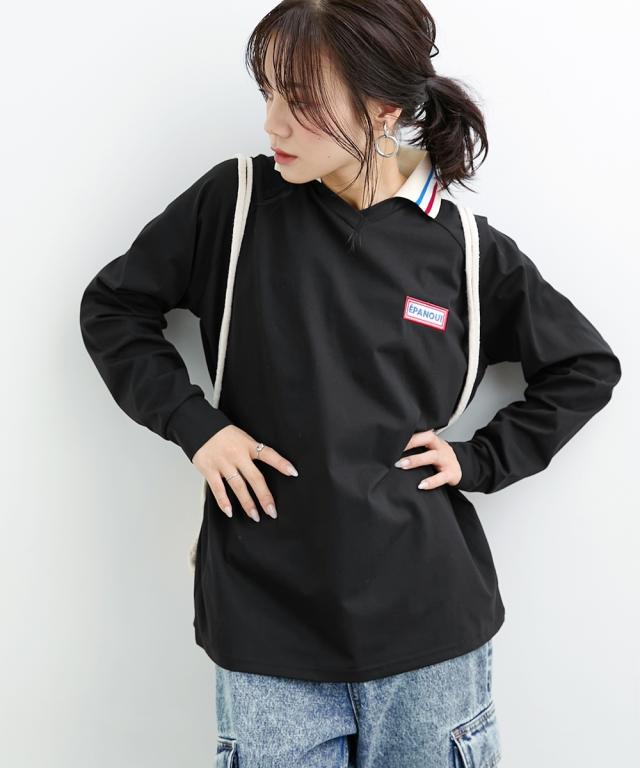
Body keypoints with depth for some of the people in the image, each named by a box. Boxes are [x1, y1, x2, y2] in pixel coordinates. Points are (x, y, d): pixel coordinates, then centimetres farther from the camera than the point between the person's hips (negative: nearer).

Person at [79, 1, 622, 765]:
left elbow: (587, 366, 10)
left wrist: (478, 459, -1)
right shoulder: (234, 201, -4)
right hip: (265, 622, 0)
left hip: (427, 620, 1)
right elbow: (111, 305, 7)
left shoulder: (466, 249, -2)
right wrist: (190, 422, -7)